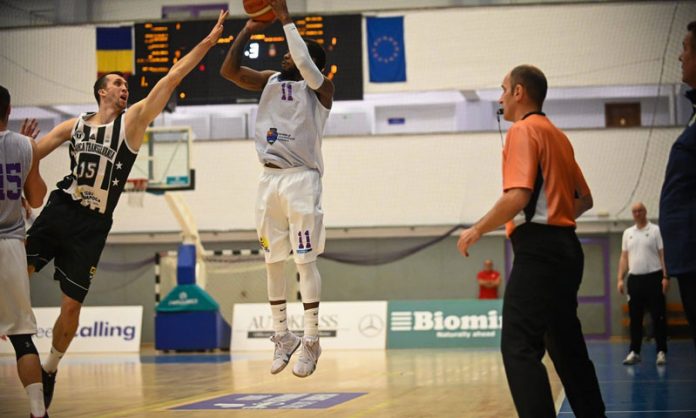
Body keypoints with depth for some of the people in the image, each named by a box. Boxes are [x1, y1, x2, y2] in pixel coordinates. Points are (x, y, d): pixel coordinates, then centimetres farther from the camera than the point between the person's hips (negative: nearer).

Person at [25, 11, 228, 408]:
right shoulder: (74, 126, 8)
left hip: (93, 225, -1)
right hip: (58, 211, 2)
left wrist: (208, 42, -9)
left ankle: (51, 370, 23)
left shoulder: (133, 120, 2)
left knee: (72, 304, 4)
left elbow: (171, 79, -4)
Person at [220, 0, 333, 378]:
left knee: (305, 260, -6)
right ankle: (282, 336, 20)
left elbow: (307, 66, -25)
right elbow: (229, 70, 3)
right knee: (273, 261, 9)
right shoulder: (270, 81, 12)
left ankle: (311, 340, 0)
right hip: (269, 178, 6)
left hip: (301, 179, -6)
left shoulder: (320, 88, -3)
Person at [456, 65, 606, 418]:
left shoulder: (523, 131, -8)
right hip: (565, 246, 10)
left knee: (519, 348, -13)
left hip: (538, 250, -10)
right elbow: (584, 199, 23)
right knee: (567, 346, 15)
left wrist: (478, 230, -10)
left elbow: (518, 195, -20)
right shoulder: (557, 136, 19)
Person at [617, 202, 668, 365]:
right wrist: (620, 279, 5)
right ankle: (634, 352, 9)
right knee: (635, 318, 5)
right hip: (634, 278, 4)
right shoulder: (628, 233, 13)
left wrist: (665, 276, -13)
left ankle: (661, 351, 1)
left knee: (658, 317, -2)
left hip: (653, 277, -4)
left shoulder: (655, 230, 0)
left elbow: (663, 254, -4)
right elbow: (624, 257, 13)